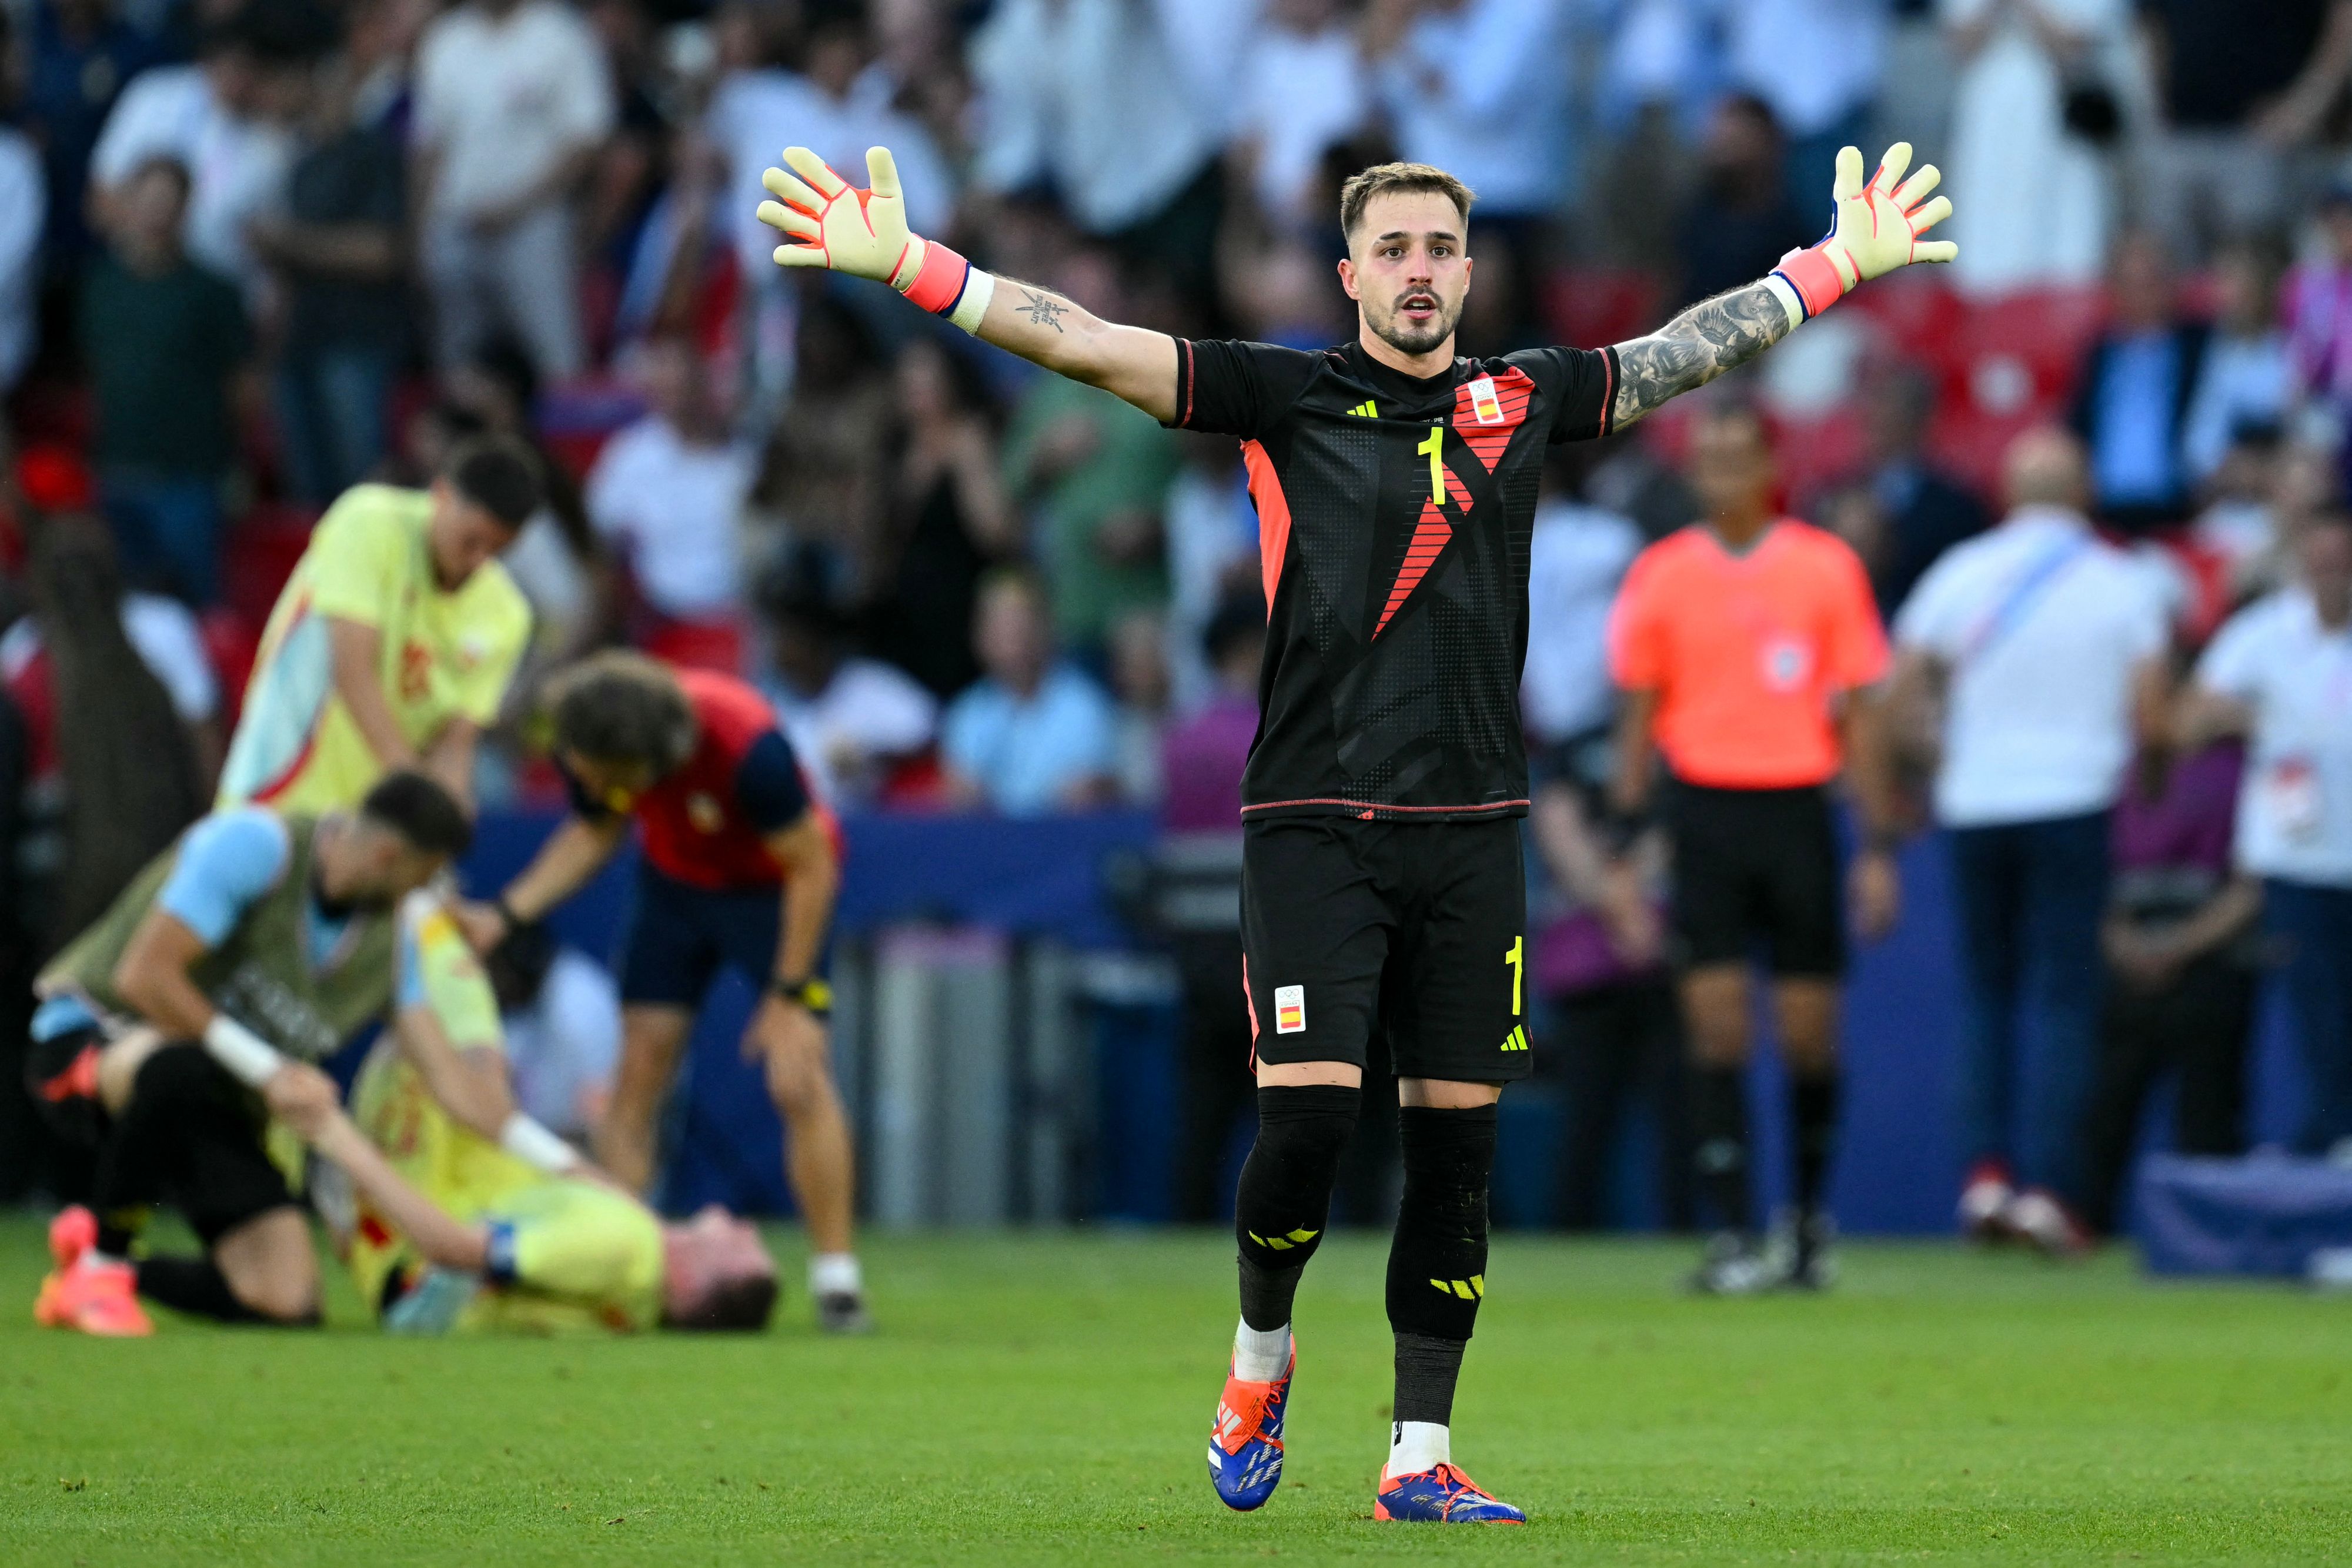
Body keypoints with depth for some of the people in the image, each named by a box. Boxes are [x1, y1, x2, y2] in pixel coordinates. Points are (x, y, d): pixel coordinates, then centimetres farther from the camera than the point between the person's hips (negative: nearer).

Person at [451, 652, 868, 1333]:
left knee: (799, 1082, -15)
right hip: (675, 881, 5)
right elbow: (594, 834, 1)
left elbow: (812, 868, -24)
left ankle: (836, 1279, -6)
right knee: (637, 1076, -4)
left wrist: (789, 997, -19)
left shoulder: (748, 747, -39)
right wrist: (504, 915, -10)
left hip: (773, 886, -5)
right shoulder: (591, 745, -23)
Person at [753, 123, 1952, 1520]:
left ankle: (1420, 1460, 11)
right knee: (1310, 1116, -14)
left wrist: (1844, 261, 32)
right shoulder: (1289, 397, 1)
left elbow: (1694, 350, 25)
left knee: (1458, 1140, 3)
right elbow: (1090, 343, -6)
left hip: (1473, 829, 4)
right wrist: (906, 263, -15)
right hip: (1315, 826, -3)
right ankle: (1261, 1354, 16)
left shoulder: (1521, 401, 11)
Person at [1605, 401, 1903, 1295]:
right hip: (1704, 810, 0)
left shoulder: (1826, 568, 3)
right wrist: (1623, 855, 3)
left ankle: (1810, 1213, 24)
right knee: (1716, 1026, -8)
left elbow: (1859, 717, 5)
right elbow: (1638, 723, 8)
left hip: (1798, 810, 0)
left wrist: (1877, 849, 0)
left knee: (1809, 1032, 3)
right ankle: (1731, 1236, -6)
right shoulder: (1661, 575, 5)